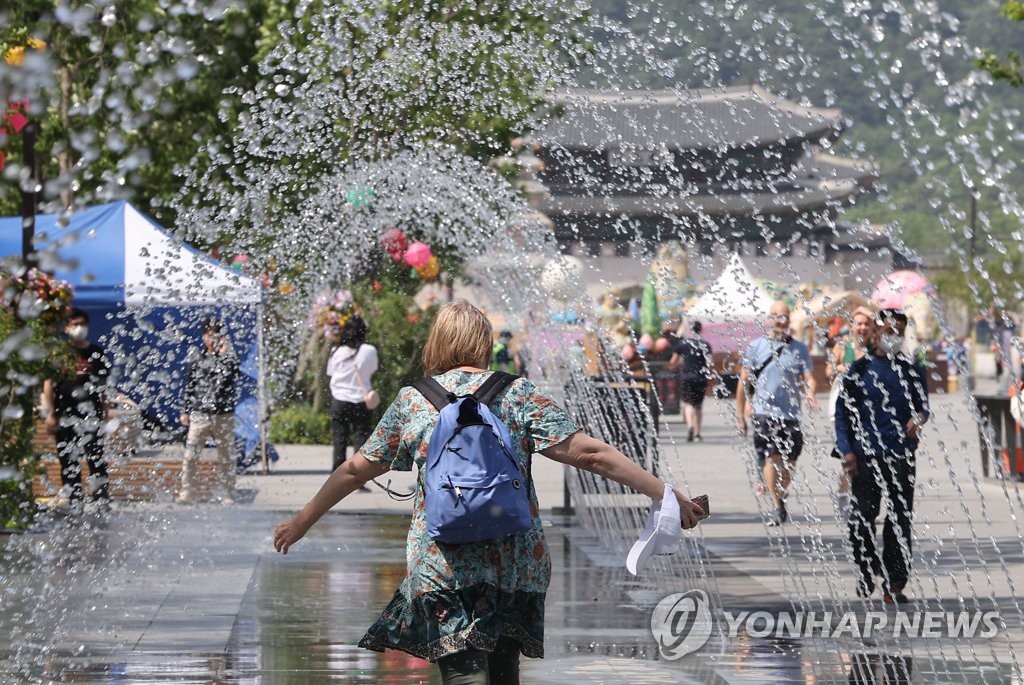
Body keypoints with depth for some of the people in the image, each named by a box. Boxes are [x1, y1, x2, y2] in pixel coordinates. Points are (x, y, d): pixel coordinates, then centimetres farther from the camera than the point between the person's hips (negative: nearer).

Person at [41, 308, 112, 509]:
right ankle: (74, 502, 9)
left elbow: (103, 386, 11)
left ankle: (102, 501, -3)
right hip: (65, 415, 0)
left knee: (97, 459, -4)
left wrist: (105, 412, 7)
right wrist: (50, 414, -4)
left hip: (91, 415, 0)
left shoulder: (97, 353, 7)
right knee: (69, 461, 4)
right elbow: (48, 384, 2)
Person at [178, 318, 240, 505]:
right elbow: (189, 385, 13)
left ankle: (227, 494, 10)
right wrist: (185, 410, 10)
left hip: (224, 415, 0)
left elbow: (231, 377, -14)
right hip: (199, 414, 1)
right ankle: (187, 492, -1)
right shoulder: (196, 356, 8)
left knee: (226, 457, 4)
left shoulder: (228, 357, 5)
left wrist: (224, 354, -16)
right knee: (191, 455, -6)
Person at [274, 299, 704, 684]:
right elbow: (587, 453, -3)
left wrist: (303, 520, 27)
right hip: (518, 566, 2)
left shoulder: (412, 401, 5)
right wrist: (663, 493, -1)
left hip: (442, 569, -2)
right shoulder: (517, 394, 4)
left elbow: (357, 470, 14)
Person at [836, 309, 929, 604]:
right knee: (863, 517, 2)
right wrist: (846, 450, -6)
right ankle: (866, 576, 17)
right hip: (865, 457, -2)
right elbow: (843, 411, 3)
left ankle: (894, 585, 5)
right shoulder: (861, 369, 2)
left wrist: (918, 417, -12)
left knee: (900, 519, 1)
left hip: (902, 457, 2)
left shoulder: (912, 371, 9)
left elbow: (922, 405, 13)